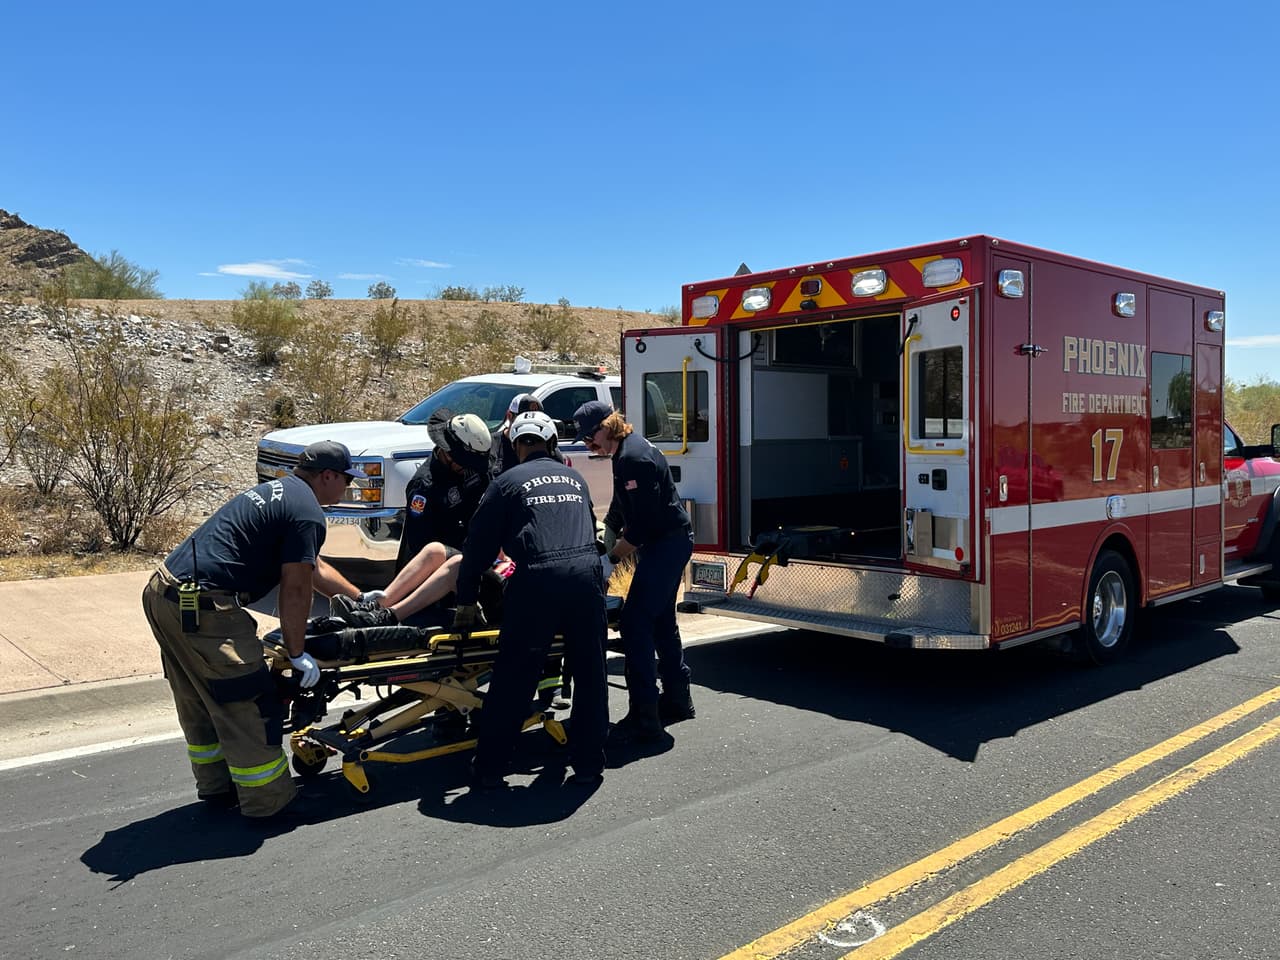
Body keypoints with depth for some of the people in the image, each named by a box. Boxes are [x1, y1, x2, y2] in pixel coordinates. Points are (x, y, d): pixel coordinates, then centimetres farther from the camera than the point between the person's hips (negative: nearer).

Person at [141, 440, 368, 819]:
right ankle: (268, 799, 10)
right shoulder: (307, 513, -10)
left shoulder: (276, 490, 21)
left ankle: (215, 786, 34)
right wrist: (297, 653, -1)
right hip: (203, 609, -11)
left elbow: (314, 567, 31)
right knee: (248, 704, 0)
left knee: (199, 702, 20)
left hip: (163, 592, 11)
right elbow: (295, 589, -11)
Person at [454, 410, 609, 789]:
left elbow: (479, 545, 11)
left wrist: (467, 601, 19)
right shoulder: (574, 478, 24)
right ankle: (589, 765, 20)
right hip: (587, 574, 4)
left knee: (513, 680, 4)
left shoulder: (508, 482, 11)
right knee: (590, 675, 13)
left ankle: (489, 768, 13)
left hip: (539, 580, -4)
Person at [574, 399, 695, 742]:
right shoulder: (624, 453, 13)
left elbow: (643, 523, -23)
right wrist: (608, 544, 11)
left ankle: (644, 717, -10)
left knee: (635, 623, -13)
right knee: (661, 621, 18)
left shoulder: (634, 457, -20)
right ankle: (677, 700, 30)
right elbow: (619, 510, 20)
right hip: (667, 543, 11)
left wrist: (613, 556, -13)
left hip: (667, 544, -11)